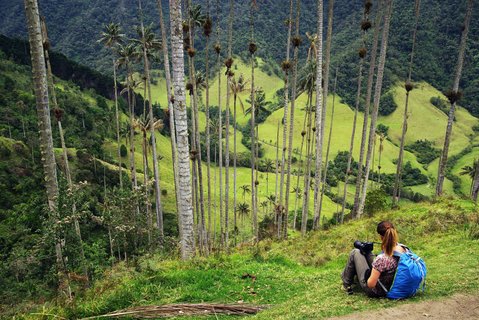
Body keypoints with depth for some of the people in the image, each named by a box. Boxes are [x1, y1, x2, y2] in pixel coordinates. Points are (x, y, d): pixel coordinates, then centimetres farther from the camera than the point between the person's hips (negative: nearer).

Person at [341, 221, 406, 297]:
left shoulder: (381, 259, -38)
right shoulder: (404, 249, -19)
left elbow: (371, 284, -28)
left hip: (376, 291, -7)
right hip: (391, 287, 7)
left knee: (355, 253, 5)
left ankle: (347, 284, 25)